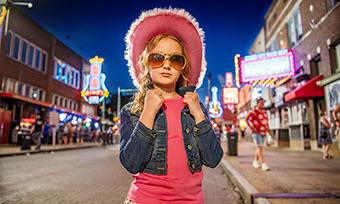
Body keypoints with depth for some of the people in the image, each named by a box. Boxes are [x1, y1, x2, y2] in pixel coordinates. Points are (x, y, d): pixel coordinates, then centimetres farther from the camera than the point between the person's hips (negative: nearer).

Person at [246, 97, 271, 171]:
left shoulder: (264, 112, 12)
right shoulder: (253, 111, -12)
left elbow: (266, 122, 20)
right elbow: (247, 119, -21)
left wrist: (269, 130, 13)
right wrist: (252, 128, -21)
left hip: (263, 132, 8)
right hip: (256, 132, -7)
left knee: (259, 148, 14)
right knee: (260, 147, -11)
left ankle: (255, 162, 28)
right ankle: (263, 164, -11)